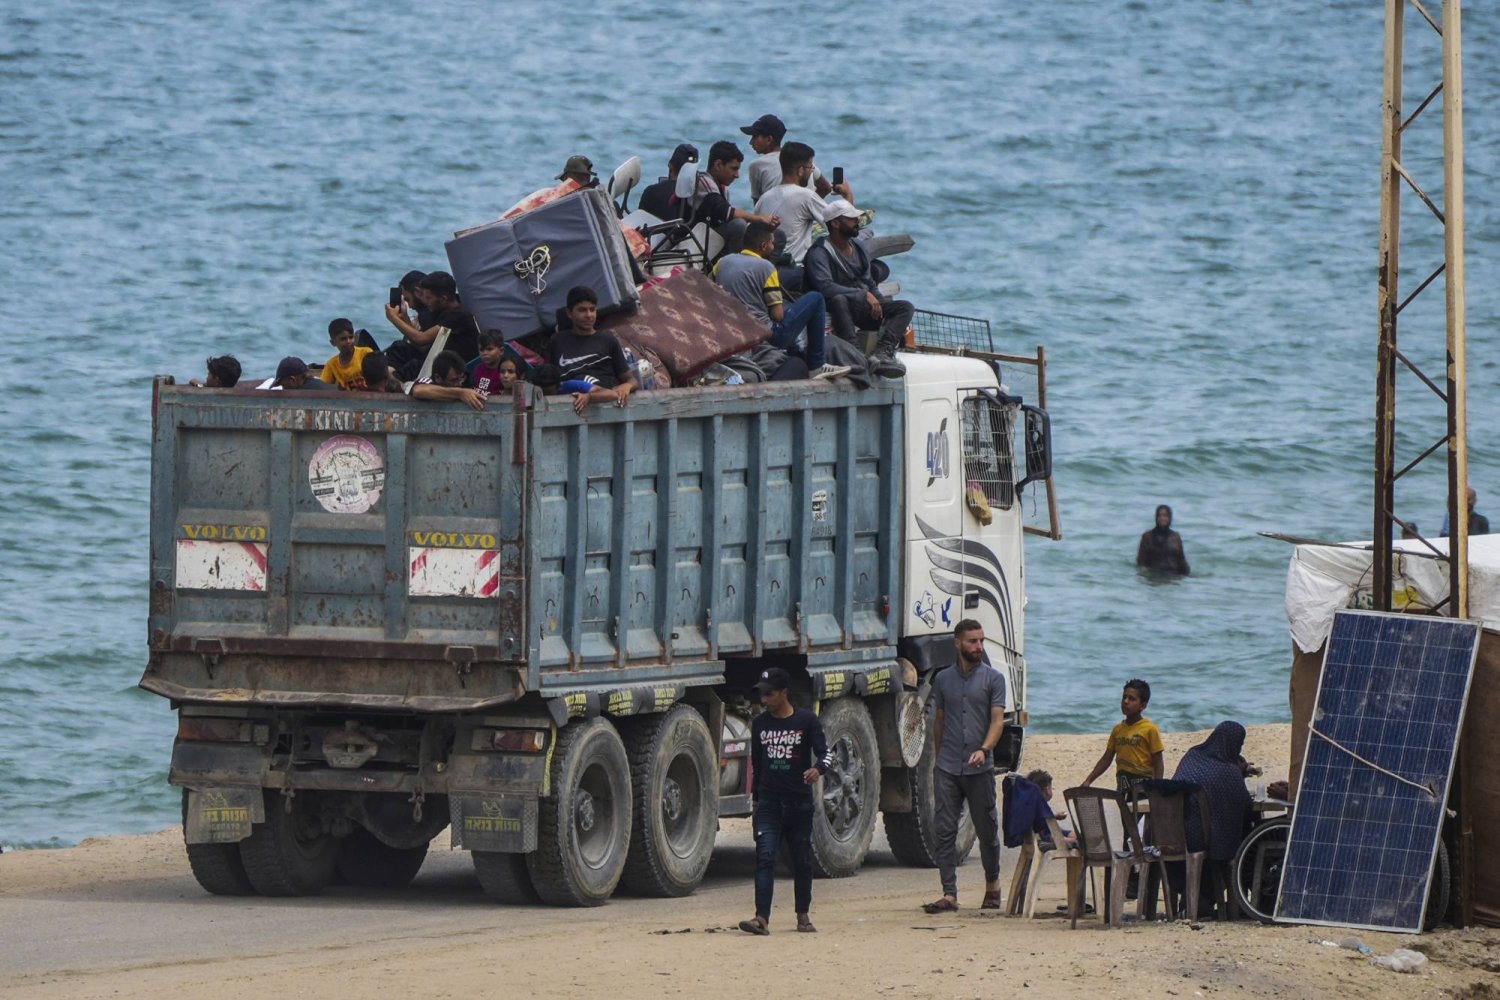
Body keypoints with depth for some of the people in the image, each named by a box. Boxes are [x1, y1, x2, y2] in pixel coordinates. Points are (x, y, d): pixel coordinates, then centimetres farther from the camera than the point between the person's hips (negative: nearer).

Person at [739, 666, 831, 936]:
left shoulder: (807, 721, -3)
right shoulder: (760, 724, 9)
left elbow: (826, 753, -7)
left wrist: (818, 769, -31)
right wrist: (756, 800, 18)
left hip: (799, 802, -2)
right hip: (769, 803, 2)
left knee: (802, 860, 9)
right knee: (765, 857, -12)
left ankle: (803, 914, 24)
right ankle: (762, 918, -19)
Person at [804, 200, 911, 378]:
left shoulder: (859, 248, 19)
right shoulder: (820, 253, -8)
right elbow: (825, 287, -24)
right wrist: (864, 296, -24)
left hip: (863, 308, 8)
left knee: (905, 308, -11)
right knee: (839, 300, -40)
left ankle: (882, 352, -34)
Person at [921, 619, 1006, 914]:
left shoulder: (993, 679, 2)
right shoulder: (943, 679, 12)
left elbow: (997, 720, -6)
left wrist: (984, 749, -23)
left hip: (980, 768, -2)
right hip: (948, 768, 2)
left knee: (987, 829, 7)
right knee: (944, 831, -5)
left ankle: (992, 884, 27)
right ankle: (949, 893, -5)